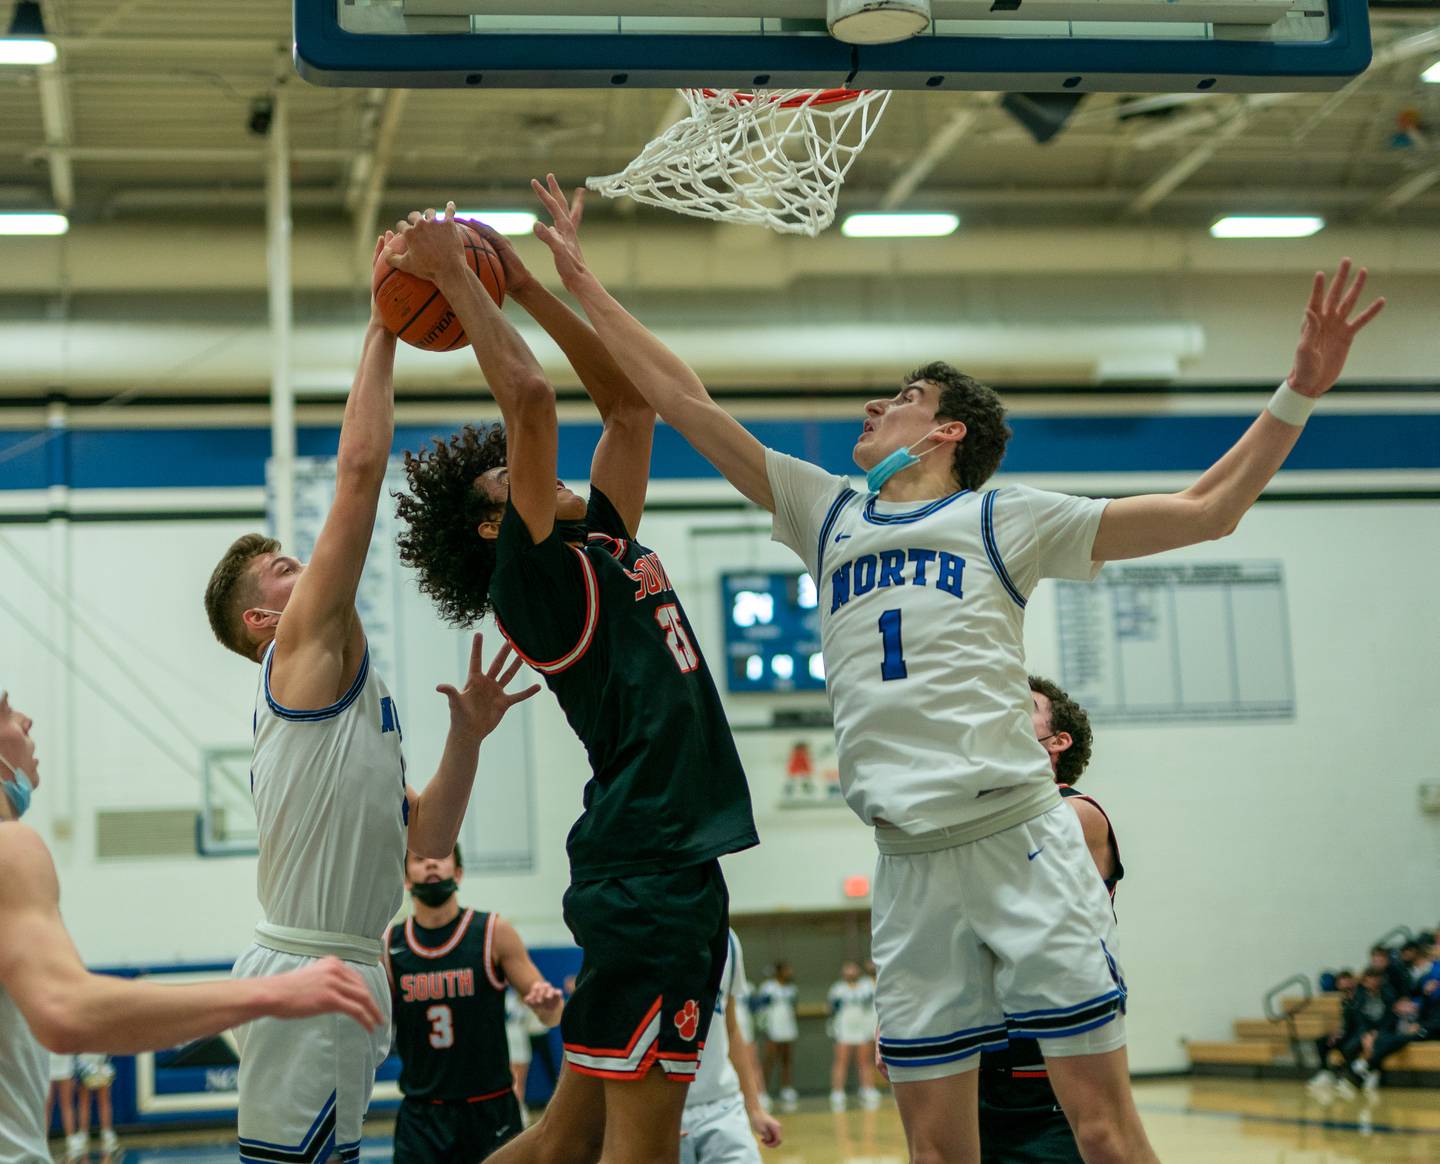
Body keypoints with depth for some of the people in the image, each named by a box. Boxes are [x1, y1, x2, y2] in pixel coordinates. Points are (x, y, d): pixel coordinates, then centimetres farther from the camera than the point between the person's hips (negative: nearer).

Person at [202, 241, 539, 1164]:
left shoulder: (341, 694, 22)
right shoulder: (304, 653, -4)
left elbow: (428, 839, 19)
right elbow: (360, 469, -11)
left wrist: (466, 736, 7)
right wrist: (384, 331, -6)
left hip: (344, 976, 10)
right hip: (310, 975, -10)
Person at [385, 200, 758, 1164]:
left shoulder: (604, 547, 18)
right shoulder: (530, 574, -6)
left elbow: (629, 398, 24)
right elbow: (531, 398, -16)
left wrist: (525, 282, 20)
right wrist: (452, 274, -7)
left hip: (676, 866, 9)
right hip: (645, 868, -9)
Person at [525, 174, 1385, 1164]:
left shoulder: (1002, 517, 8)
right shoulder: (828, 512, 19)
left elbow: (1206, 510, 7)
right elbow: (683, 399, 20)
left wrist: (1300, 391, -2)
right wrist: (580, 277, 20)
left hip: (1020, 840, -4)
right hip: (909, 865, 4)